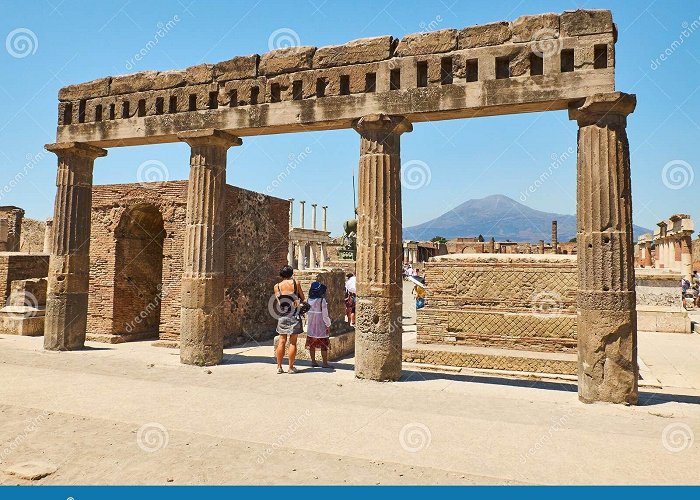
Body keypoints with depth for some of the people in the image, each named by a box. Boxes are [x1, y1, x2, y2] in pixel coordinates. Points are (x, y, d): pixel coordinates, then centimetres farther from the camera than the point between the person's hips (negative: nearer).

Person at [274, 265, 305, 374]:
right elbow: (302, 298, 2)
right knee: (293, 342, 4)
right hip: (294, 316, -2)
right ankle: (291, 367, 8)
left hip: (282, 316, 2)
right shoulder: (295, 283, -5)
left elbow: (279, 301, 1)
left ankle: (279, 366, 12)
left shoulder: (277, 286, 0)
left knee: (282, 341, 9)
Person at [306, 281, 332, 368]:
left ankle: (313, 361, 21)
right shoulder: (322, 300, -17)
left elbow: (307, 312, 7)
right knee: (323, 345, 4)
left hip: (311, 326, 6)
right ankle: (325, 363, 8)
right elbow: (325, 315, -16)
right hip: (321, 325, -6)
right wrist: (328, 325, -7)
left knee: (312, 344, 13)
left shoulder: (309, 300, 0)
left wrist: (307, 323, 16)